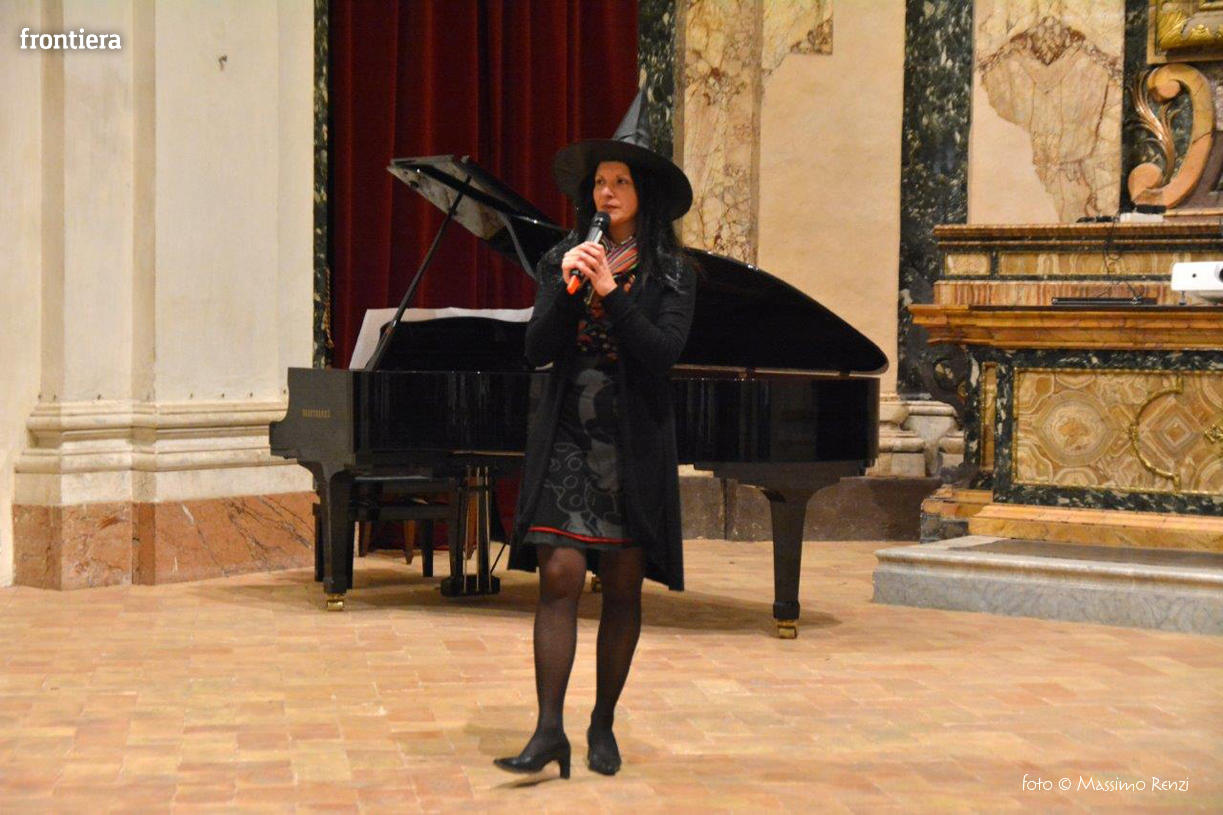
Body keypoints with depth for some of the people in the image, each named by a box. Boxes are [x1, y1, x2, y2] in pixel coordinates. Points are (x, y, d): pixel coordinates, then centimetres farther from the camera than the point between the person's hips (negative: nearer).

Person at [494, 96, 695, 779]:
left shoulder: (672, 274, 2)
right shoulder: (563, 261, 8)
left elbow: (664, 353, -13)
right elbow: (539, 351, -1)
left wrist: (610, 293, -19)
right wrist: (567, 289, -16)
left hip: (635, 448, -1)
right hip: (566, 442, 1)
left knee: (623, 589, 5)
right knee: (559, 577, -9)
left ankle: (604, 726, 17)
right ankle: (550, 730, -10)